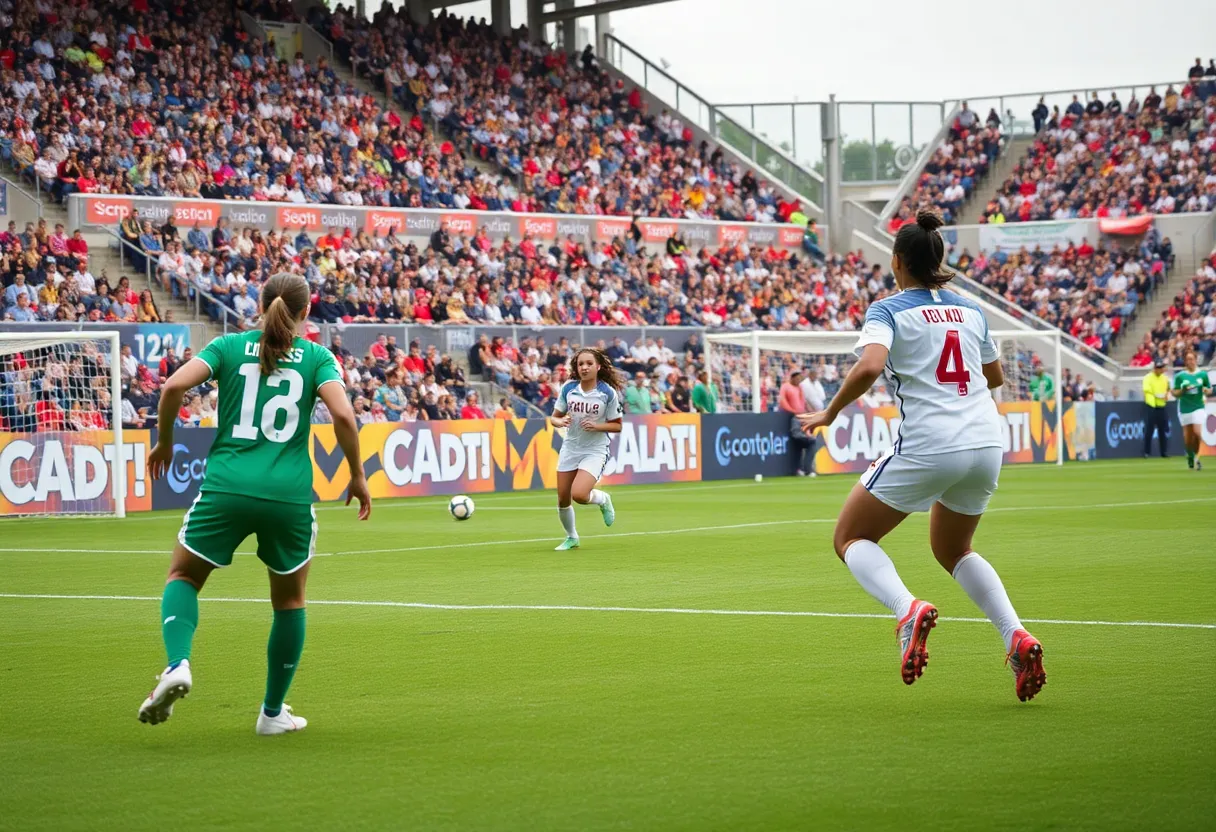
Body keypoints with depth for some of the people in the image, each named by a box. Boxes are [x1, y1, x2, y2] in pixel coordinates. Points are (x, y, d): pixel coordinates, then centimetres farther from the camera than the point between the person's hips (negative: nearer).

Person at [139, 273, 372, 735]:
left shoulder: (230, 346, 8)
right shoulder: (317, 357, 6)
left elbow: (174, 387, -5)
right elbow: (342, 415, -8)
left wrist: (164, 442, 10)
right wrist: (357, 476, 3)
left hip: (226, 486, 0)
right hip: (289, 494, 0)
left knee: (183, 576, 18)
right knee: (290, 599, 20)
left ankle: (177, 664, -10)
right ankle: (273, 711, 25)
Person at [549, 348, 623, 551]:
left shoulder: (608, 393, -12)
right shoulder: (568, 388, -4)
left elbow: (617, 426, -5)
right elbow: (555, 417, 4)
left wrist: (596, 426, -22)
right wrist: (560, 422, -19)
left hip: (595, 451, -4)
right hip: (571, 448, 4)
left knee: (579, 494, -24)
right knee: (563, 500, 6)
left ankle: (603, 499, 12)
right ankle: (571, 537, 32)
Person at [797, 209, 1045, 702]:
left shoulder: (888, 311, -3)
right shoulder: (970, 310, 13)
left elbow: (869, 367, -22)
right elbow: (995, 377, 27)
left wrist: (829, 413, -9)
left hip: (927, 447, -6)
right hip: (986, 443, 6)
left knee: (850, 538, 12)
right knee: (953, 551, 27)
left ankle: (908, 609, -18)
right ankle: (1016, 637, 4)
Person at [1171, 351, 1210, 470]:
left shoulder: (1203, 374, 1)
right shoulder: (1179, 376, -1)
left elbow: (1210, 390, 10)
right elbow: (1175, 393, 3)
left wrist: (1207, 390, -13)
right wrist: (1182, 390, -17)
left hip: (1198, 407, 0)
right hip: (1184, 409, 1)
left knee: (1197, 433, -15)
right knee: (1187, 437, 3)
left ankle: (1196, 457, 4)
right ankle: (1190, 455, 29)